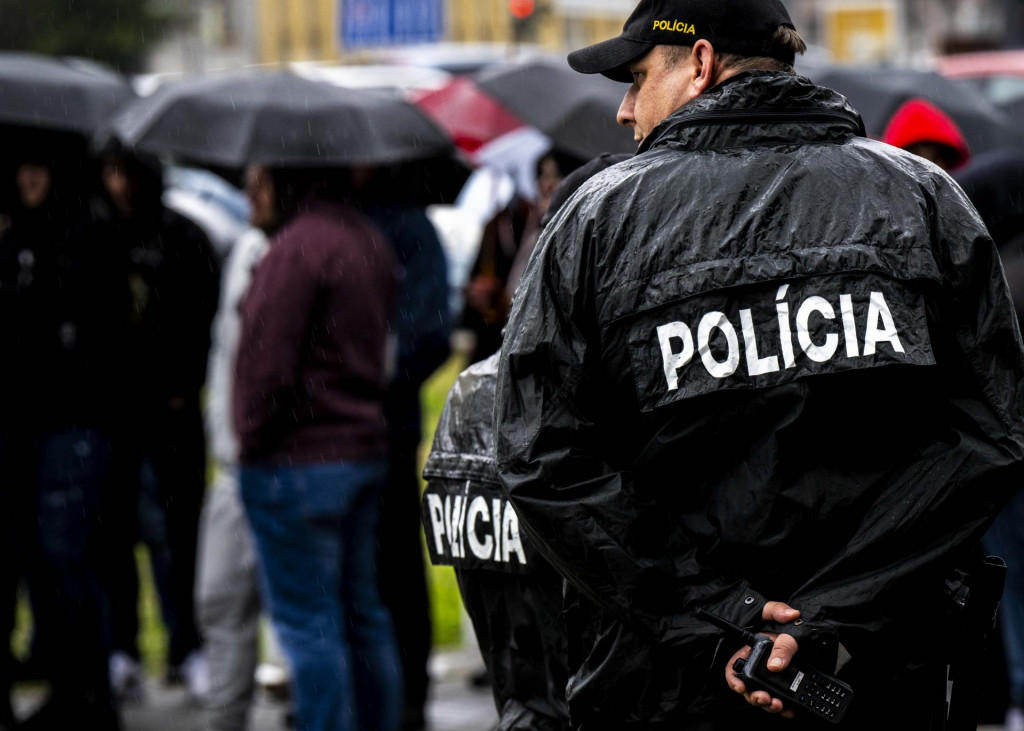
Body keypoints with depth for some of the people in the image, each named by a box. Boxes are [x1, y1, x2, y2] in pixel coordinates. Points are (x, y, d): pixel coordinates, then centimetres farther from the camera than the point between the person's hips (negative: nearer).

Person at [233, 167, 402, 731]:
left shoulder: (297, 246, -18)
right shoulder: (372, 243, 12)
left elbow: (269, 359, -20)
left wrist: (252, 433, -8)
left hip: (297, 459, -9)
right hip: (366, 448, 9)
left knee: (308, 621, -4)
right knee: (362, 615, 15)